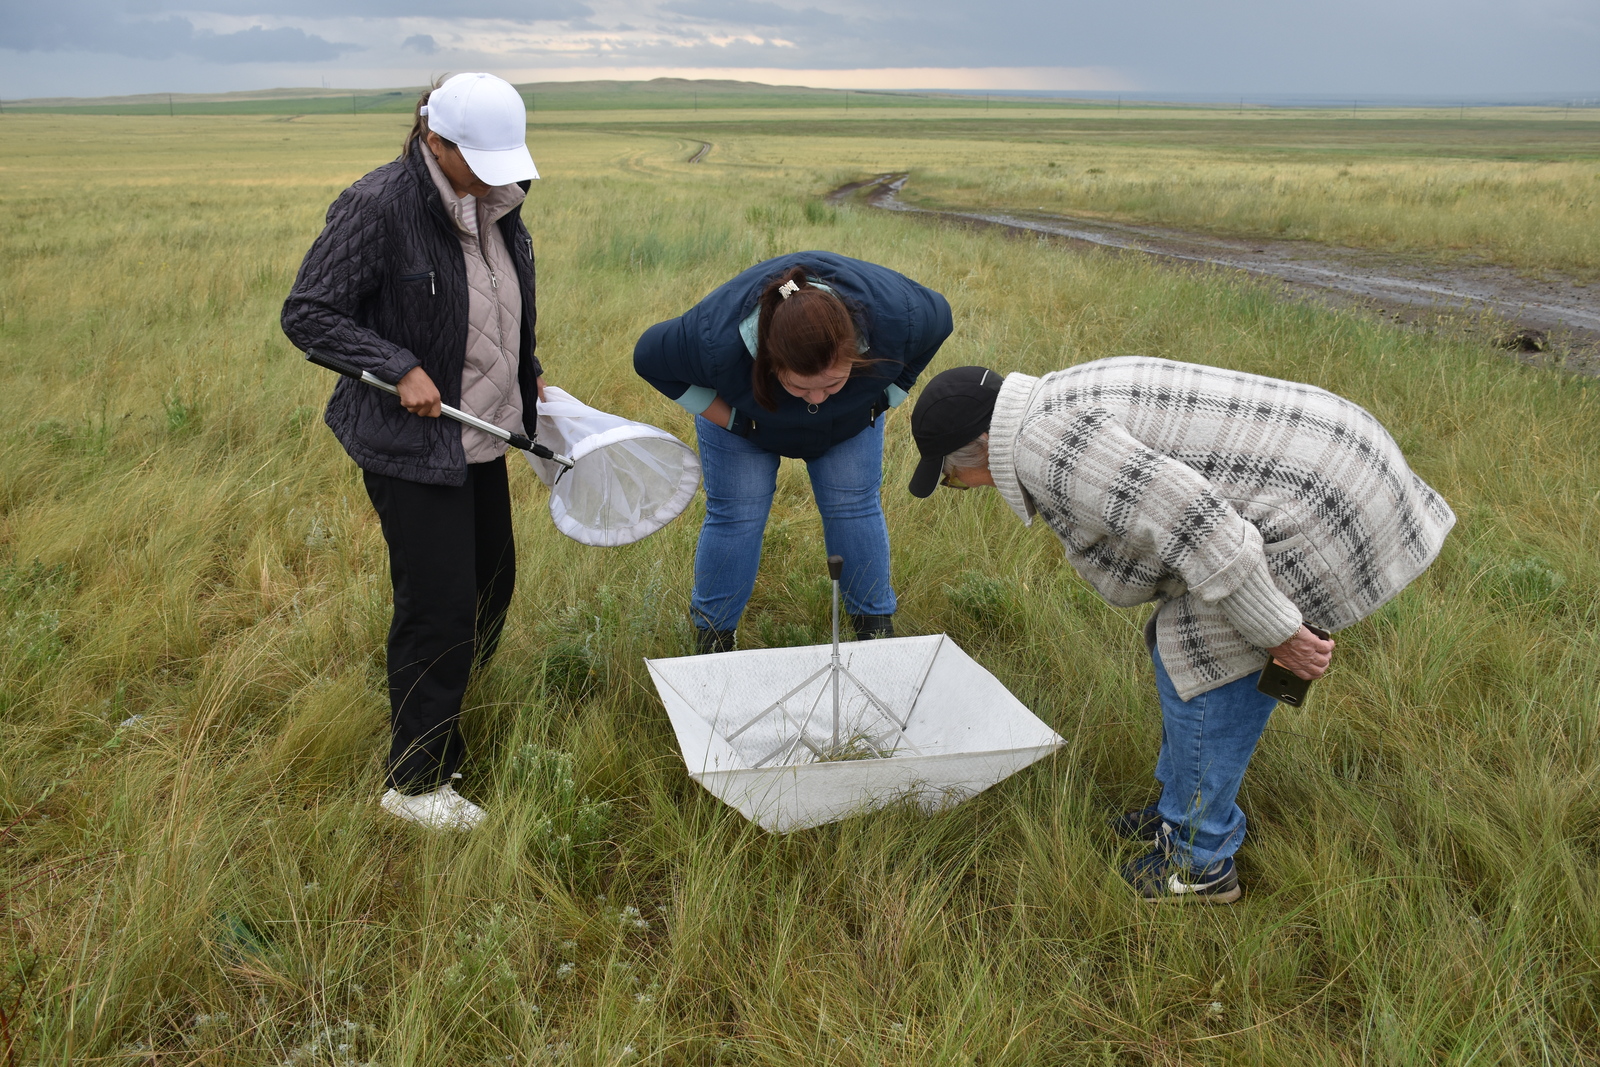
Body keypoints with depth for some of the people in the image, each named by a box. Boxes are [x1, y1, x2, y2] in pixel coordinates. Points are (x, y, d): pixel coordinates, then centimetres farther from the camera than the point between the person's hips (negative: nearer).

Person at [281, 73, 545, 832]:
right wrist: (400, 369, -24)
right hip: (410, 445, -8)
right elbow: (307, 313, -16)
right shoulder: (378, 206, -20)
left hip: (481, 439, 8)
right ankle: (415, 781, 10)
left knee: (492, 586, 16)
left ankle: (444, 719, 38)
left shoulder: (496, 204, 4)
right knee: (440, 605, -5)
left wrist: (528, 374, 11)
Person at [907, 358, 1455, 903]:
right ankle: (1185, 813, 34)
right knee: (1179, 639, 18)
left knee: (1205, 661, -2)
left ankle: (1200, 862, 13)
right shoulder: (1059, 402, 11)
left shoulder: (1045, 446, -22)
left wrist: (1277, 633, -19)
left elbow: (1191, 522, -28)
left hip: (1321, 509, -10)